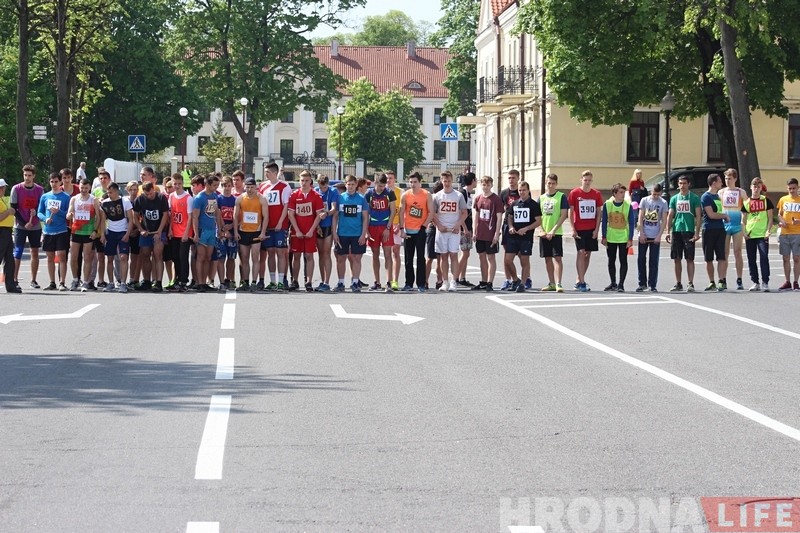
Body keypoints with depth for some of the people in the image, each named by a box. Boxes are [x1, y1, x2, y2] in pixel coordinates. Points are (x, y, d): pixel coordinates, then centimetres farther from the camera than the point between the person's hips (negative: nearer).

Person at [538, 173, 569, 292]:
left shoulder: (561, 196, -2)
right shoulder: (541, 198, 10)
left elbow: (564, 215, -8)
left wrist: (553, 230, -14)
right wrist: (542, 231, -4)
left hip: (556, 233, -5)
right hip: (544, 233, 5)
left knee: (557, 257, -11)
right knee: (547, 259, 9)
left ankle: (558, 284, -14)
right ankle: (551, 283, 18)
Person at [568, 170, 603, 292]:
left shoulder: (596, 194, 5)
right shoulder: (574, 193, -3)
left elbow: (599, 212, 8)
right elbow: (571, 212, -1)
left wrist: (596, 229, -1)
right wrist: (573, 229, -8)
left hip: (592, 230, 4)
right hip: (579, 229, -4)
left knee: (588, 254, 6)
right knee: (581, 252, -11)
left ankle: (579, 280, 16)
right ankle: (582, 282, -12)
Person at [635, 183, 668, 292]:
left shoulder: (663, 203, 1)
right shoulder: (644, 200, 2)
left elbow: (664, 221, 0)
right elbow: (640, 218, 3)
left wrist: (659, 235, -8)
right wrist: (642, 233, -5)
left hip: (655, 237, -1)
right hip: (643, 235, 1)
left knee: (654, 261, 0)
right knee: (641, 260, 3)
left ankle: (652, 285, 5)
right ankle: (642, 283, 12)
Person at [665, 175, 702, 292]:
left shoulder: (694, 198, 1)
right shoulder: (674, 198, 12)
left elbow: (698, 216, -2)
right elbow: (670, 216, 12)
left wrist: (697, 232, -10)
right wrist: (668, 232, 4)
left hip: (689, 231, -4)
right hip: (676, 231, 4)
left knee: (689, 259, -4)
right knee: (677, 259, 6)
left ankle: (690, 283, -3)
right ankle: (678, 283, 12)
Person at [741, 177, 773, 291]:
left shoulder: (766, 200, 5)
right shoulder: (746, 202, 9)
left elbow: (770, 218, 4)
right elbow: (743, 220, 12)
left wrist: (768, 231, -9)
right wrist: (744, 232, -3)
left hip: (763, 235, -3)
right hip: (750, 235, 3)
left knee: (764, 258, -11)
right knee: (751, 260, 5)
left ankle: (765, 282, -8)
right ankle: (755, 283, 13)